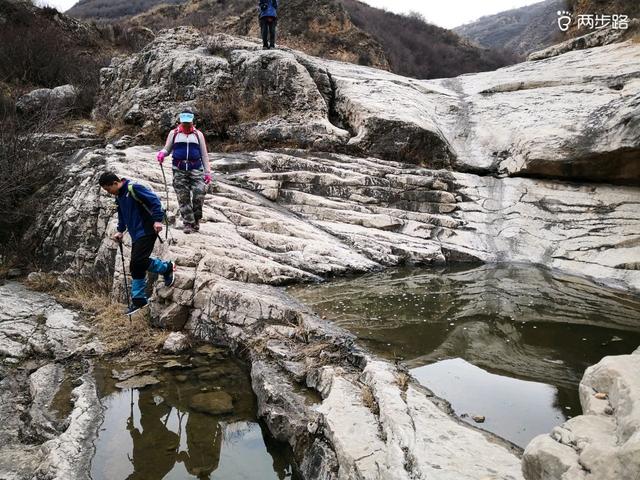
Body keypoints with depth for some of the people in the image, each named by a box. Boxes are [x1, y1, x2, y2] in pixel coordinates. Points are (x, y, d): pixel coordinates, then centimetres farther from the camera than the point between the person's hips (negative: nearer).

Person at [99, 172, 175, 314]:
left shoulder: (133, 188, -14)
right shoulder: (118, 196, 14)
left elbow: (154, 200, -19)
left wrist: (157, 220, -25)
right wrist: (120, 231, 20)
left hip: (147, 231, -9)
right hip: (136, 235, 9)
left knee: (137, 261, -19)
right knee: (136, 268, 8)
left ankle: (167, 267, 3)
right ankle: (139, 299, 15)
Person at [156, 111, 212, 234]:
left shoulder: (198, 134, 13)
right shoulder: (174, 133, 12)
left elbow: (204, 154, 14)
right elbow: (167, 149, 17)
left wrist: (208, 172, 7)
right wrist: (162, 153, -8)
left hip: (195, 169, 0)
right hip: (179, 170, 1)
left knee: (199, 195, -16)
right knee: (183, 197, -3)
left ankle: (196, 220, 4)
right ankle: (188, 223, 3)